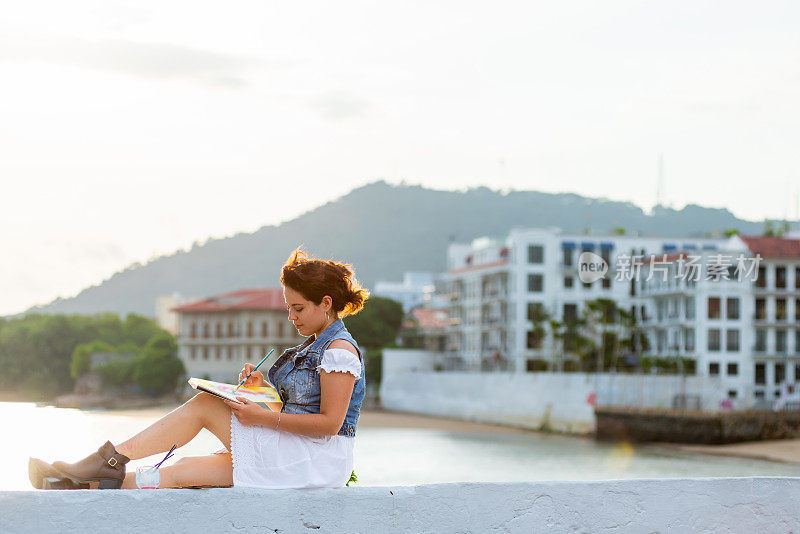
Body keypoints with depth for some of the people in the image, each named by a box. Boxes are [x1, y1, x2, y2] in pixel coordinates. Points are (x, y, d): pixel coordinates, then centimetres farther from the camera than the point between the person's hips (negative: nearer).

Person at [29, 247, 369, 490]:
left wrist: (263, 418, -18)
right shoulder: (313, 346, 19)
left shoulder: (340, 349, -11)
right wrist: (263, 386, 3)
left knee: (203, 406, -14)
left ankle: (113, 460, -13)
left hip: (319, 461, -9)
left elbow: (330, 423, -19)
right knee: (182, 470, -6)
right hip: (292, 455, 9)